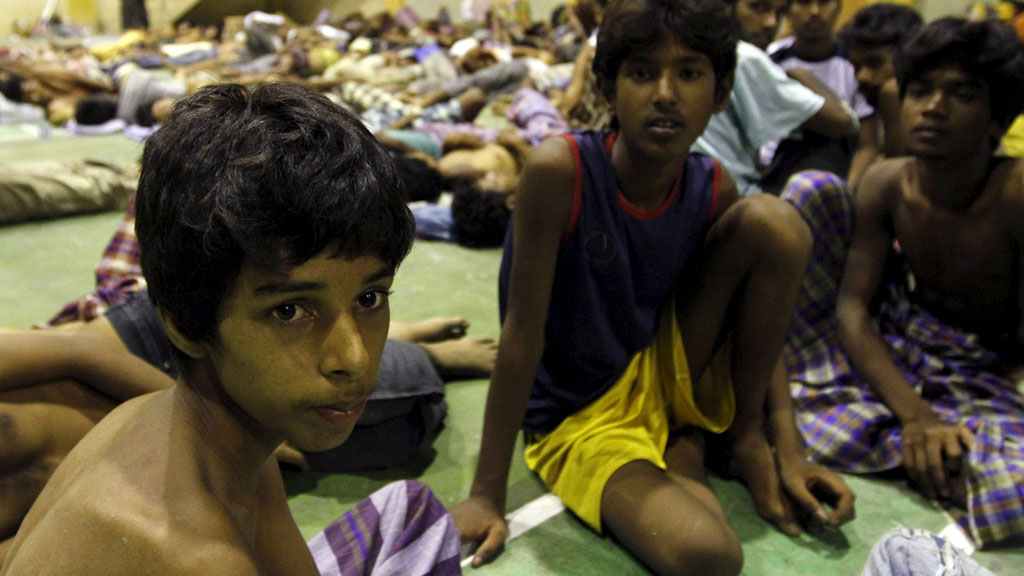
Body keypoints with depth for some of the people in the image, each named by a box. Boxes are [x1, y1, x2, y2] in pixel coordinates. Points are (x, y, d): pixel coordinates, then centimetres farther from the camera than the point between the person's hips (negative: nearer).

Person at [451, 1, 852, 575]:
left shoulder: (713, 189, -9)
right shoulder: (561, 169, -24)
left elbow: (756, 322, 4)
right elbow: (522, 334, -22)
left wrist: (784, 451, -1)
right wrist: (488, 495, -17)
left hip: (665, 374, 5)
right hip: (579, 419, -5)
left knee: (775, 219, -15)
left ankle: (744, 434, 1)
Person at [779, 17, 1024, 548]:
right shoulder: (886, 185, -13)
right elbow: (852, 307, -17)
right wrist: (913, 414, -31)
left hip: (974, 378, -2)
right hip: (880, 346, 3)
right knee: (812, 188, -14)